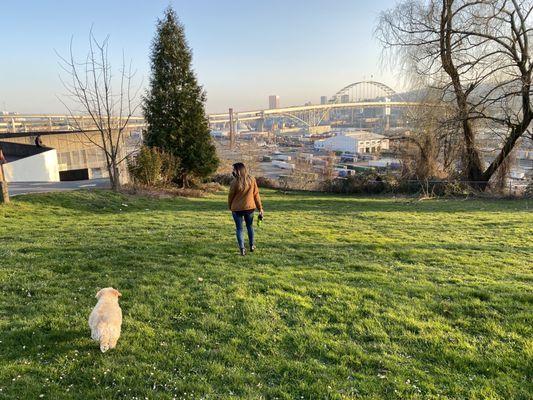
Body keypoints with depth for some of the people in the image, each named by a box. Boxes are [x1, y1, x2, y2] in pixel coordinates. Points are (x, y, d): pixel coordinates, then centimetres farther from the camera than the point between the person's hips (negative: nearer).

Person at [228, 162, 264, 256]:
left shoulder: (235, 182, -17)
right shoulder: (252, 179, -5)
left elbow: (231, 196, -7)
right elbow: (256, 194, -1)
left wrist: (230, 206, 11)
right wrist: (260, 208, 5)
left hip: (237, 209, -4)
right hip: (249, 207, 4)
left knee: (239, 228, 9)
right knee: (250, 226, 23)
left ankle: (242, 249, 4)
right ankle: (252, 245, 32)